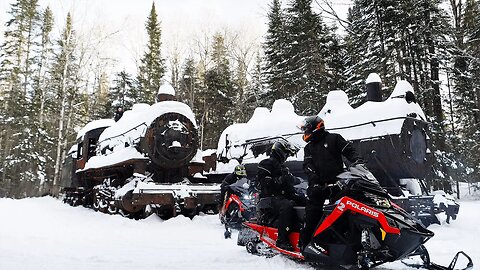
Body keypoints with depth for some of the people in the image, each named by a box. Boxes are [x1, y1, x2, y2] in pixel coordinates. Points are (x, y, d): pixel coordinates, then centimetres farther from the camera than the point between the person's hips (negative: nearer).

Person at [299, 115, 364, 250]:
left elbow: (350, 151, 6)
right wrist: (314, 181, -12)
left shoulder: (334, 139, 9)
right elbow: (308, 166, 5)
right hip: (319, 184, 2)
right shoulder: (308, 148, 18)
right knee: (312, 214, -5)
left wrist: (358, 162, -14)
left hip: (338, 182, -2)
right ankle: (304, 243, 0)